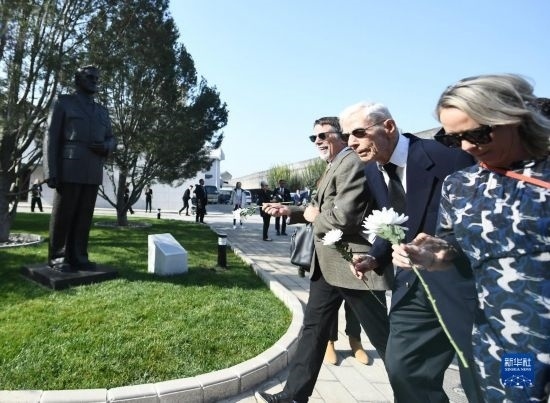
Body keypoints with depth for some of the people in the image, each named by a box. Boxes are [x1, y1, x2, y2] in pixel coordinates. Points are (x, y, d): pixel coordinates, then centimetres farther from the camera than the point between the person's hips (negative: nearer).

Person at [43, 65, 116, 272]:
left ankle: (77, 257, 9)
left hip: (93, 173, 5)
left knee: (84, 217, 4)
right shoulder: (63, 103, 6)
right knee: (63, 216, -1)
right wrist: (51, 172, -11)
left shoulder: (102, 111, 21)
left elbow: (111, 140, 21)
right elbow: (51, 138, -1)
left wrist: (105, 147, -5)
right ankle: (57, 258, 7)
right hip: (69, 171, -4)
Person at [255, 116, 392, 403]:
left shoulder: (352, 163, -17)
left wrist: (314, 217, -8)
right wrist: (290, 210, 10)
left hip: (354, 264, -10)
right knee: (313, 328, 14)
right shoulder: (333, 166, 17)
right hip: (328, 264, 10)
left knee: (383, 336, 7)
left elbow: (344, 216, -27)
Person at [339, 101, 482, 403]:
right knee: (401, 368, 13)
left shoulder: (446, 156, -17)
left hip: (464, 280, -6)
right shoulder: (372, 171, 4)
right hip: (413, 285, 6)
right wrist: (375, 258, -3)